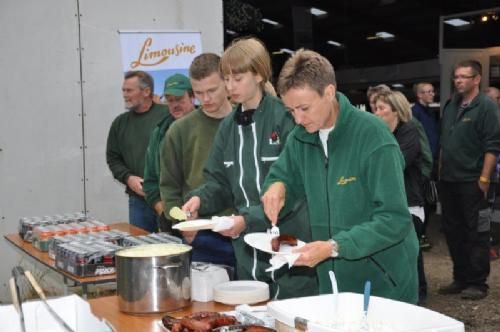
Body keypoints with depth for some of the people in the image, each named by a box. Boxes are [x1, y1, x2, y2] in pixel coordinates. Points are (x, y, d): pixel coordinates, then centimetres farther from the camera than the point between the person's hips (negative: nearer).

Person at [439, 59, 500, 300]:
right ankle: (461, 279, 23)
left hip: (471, 182, -7)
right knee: (453, 232, 12)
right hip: (449, 181, 7)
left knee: (476, 233, 0)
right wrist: (441, 172, 14)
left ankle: (477, 283, 9)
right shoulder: (451, 106, 14)